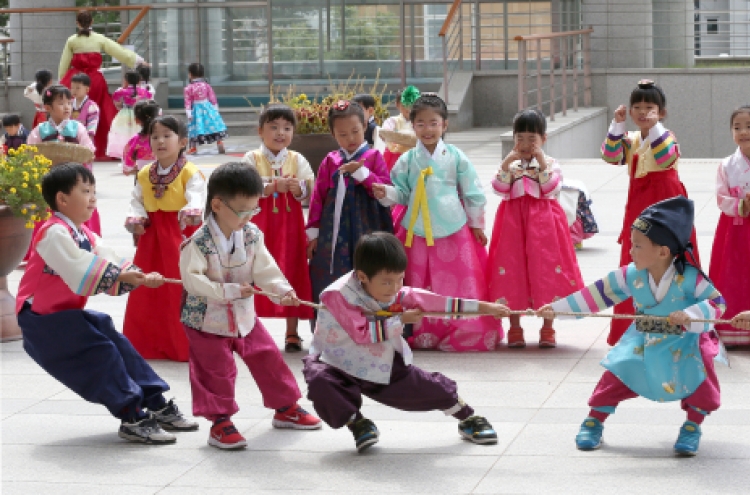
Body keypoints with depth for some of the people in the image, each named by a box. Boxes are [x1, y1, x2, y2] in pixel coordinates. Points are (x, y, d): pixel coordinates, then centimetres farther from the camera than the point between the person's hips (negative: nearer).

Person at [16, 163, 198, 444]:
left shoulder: (85, 236, 11)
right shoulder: (54, 234, -20)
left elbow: (111, 262, 0)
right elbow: (81, 270, -31)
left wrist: (141, 278, -16)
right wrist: (121, 276, -32)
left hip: (69, 313, 10)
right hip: (42, 319, -10)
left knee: (117, 345, 4)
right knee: (99, 352, -19)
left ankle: (157, 405, 9)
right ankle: (132, 419, -17)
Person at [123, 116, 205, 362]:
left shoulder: (190, 173, -9)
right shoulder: (145, 174, 10)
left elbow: (196, 198, -23)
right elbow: (137, 201, 16)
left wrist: (191, 212, -44)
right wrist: (136, 219, -4)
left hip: (182, 234, -5)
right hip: (152, 237, 6)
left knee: (183, 291, -7)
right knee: (148, 291, 9)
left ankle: (184, 345, 3)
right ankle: (148, 343, 22)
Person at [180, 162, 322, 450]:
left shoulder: (252, 235, -5)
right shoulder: (198, 242, -22)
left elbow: (264, 270, -3)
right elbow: (192, 279, -27)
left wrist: (282, 290, -21)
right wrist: (229, 291, -29)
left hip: (244, 316, 6)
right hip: (208, 319, -6)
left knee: (268, 359, 11)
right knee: (216, 371, -2)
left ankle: (285, 408, 28)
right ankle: (220, 422, 10)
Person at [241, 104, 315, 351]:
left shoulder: (297, 160, 5)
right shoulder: (252, 159, -1)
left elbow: (308, 191, -1)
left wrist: (297, 188, -22)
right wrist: (273, 187, -23)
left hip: (290, 225, 2)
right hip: (260, 224, -2)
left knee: (292, 275, 5)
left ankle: (292, 333, 14)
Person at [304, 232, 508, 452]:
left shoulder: (396, 293, -7)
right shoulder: (337, 295, -25)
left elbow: (432, 302, -8)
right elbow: (362, 334, -28)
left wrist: (483, 308, -12)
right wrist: (401, 320, -22)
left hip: (382, 367, 4)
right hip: (337, 364, -4)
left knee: (430, 388, 1)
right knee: (320, 382, -35)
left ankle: (469, 419, 29)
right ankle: (357, 423, -11)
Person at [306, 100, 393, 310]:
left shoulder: (373, 157, 2)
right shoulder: (330, 162, 8)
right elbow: (318, 197, 9)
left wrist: (361, 173, -16)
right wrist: (313, 233, 6)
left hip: (366, 233, -2)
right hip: (333, 236, 2)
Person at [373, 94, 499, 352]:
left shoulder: (456, 157, 2)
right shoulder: (408, 160, 5)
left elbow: (473, 194, 8)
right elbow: (401, 192, 8)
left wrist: (477, 224, 10)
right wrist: (385, 193, -12)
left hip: (454, 232, -1)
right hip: (417, 232, 1)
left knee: (459, 286, 0)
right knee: (420, 288, 2)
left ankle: (464, 335, 10)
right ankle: (423, 336, 12)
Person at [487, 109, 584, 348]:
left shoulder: (550, 163, 5)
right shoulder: (509, 163, 10)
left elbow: (552, 189, -9)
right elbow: (500, 189, -3)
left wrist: (542, 163, -15)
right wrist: (507, 164, -12)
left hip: (543, 221, -1)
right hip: (513, 221, 2)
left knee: (547, 271, -2)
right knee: (513, 271, 1)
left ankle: (548, 329, 8)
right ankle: (515, 329, 11)